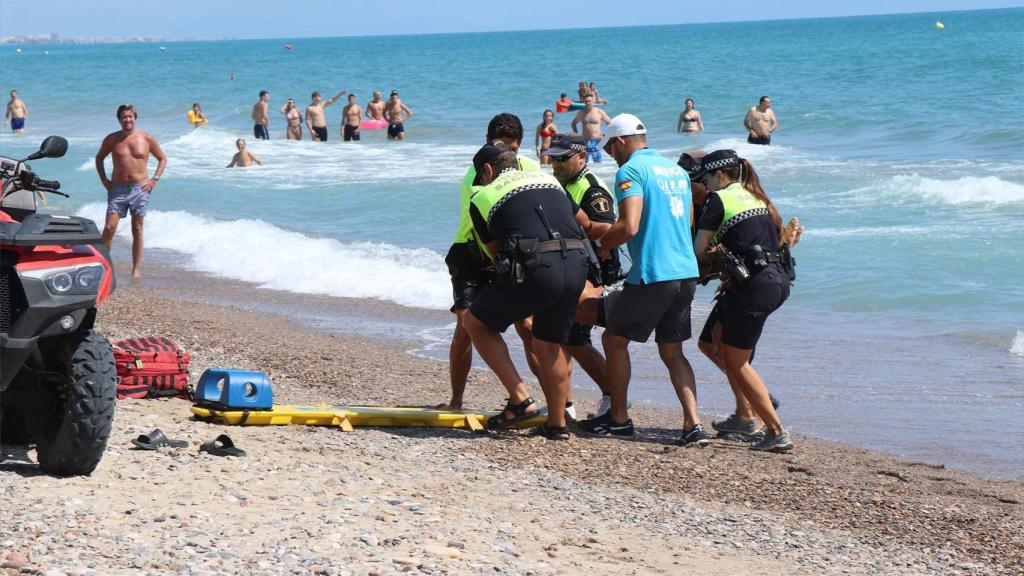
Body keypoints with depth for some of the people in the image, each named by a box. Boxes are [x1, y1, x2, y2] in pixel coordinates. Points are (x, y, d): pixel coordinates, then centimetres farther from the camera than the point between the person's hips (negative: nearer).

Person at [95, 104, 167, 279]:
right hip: (117, 189, 0)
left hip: (140, 188, 0)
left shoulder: (147, 139, 1)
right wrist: (103, 180, 6)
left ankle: (136, 269, 8)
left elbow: (162, 159, 11)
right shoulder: (112, 139, 3)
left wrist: (154, 180, -1)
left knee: (137, 230, 4)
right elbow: (99, 158, 18)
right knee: (109, 228, -10)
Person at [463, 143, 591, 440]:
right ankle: (557, 424, 25)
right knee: (549, 345, 22)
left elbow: (495, 253, 22)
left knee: (476, 323, 16)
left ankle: (520, 399, 9)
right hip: (576, 265, 5)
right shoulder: (548, 179, 27)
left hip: (534, 268, -5)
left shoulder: (482, 198, 15)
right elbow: (584, 224, 37)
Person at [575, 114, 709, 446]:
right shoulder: (676, 170, 17)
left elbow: (629, 226, -20)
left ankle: (618, 419, 17)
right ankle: (693, 426, 1)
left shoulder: (630, 171, -8)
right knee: (672, 351, 13)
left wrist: (603, 244, 0)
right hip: (687, 272, 8)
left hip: (652, 275, -8)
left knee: (615, 339, 10)